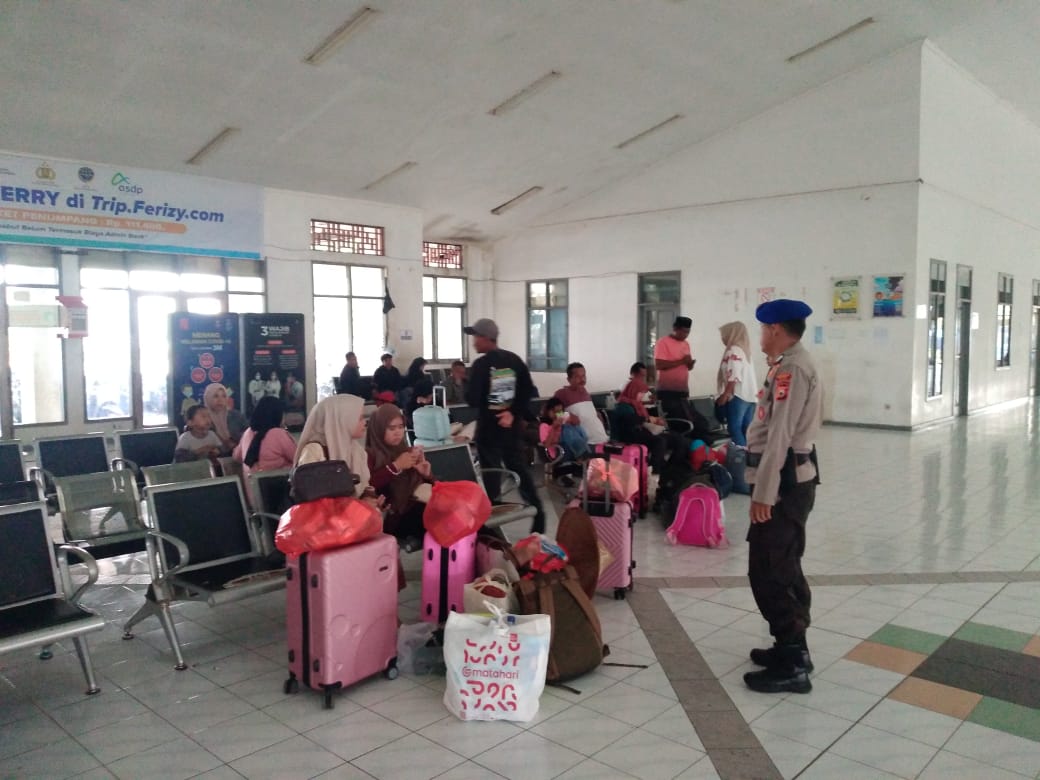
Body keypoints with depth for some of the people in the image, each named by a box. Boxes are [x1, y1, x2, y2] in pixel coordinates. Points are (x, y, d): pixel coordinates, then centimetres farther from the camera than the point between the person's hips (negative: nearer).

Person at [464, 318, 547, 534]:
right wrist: (515, 413, -3)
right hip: (512, 425, 5)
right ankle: (538, 516, 15)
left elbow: (472, 399, -17)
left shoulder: (481, 364, -14)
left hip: (489, 427, -5)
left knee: (491, 475, 3)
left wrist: (469, 393, 4)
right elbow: (528, 391, 0)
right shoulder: (515, 360, 4)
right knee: (520, 469, 14)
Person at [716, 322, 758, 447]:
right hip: (750, 395, 9)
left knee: (735, 428, -7)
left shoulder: (734, 351, -10)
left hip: (738, 395, -9)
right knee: (747, 430, 9)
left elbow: (734, 377, -18)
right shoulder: (745, 349, 17)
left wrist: (725, 394, -16)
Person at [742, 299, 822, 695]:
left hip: (784, 482, -11)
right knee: (782, 569, 18)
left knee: (768, 573, -5)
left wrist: (763, 494, -22)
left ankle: (791, 666, 3)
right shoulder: (791, 365, 14)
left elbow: (780, 436, -23)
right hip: (791, 479, 11)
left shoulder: (791, 369, -18)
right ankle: (792, 647, 30)